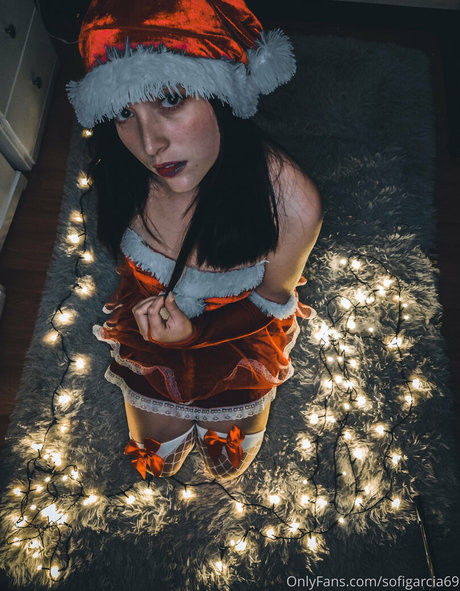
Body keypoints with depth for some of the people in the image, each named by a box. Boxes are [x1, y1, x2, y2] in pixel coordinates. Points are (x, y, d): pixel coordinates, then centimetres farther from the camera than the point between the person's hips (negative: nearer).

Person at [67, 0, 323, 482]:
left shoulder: (291, 205, -38)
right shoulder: (121, 175, -28)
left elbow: (272, 299, -19)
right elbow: (126, 261, -5)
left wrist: (197, 332, -32)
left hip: (238, 336, -1)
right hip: (151, 335, 2)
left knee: (229, 464, 31)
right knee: (158, 460, 30)